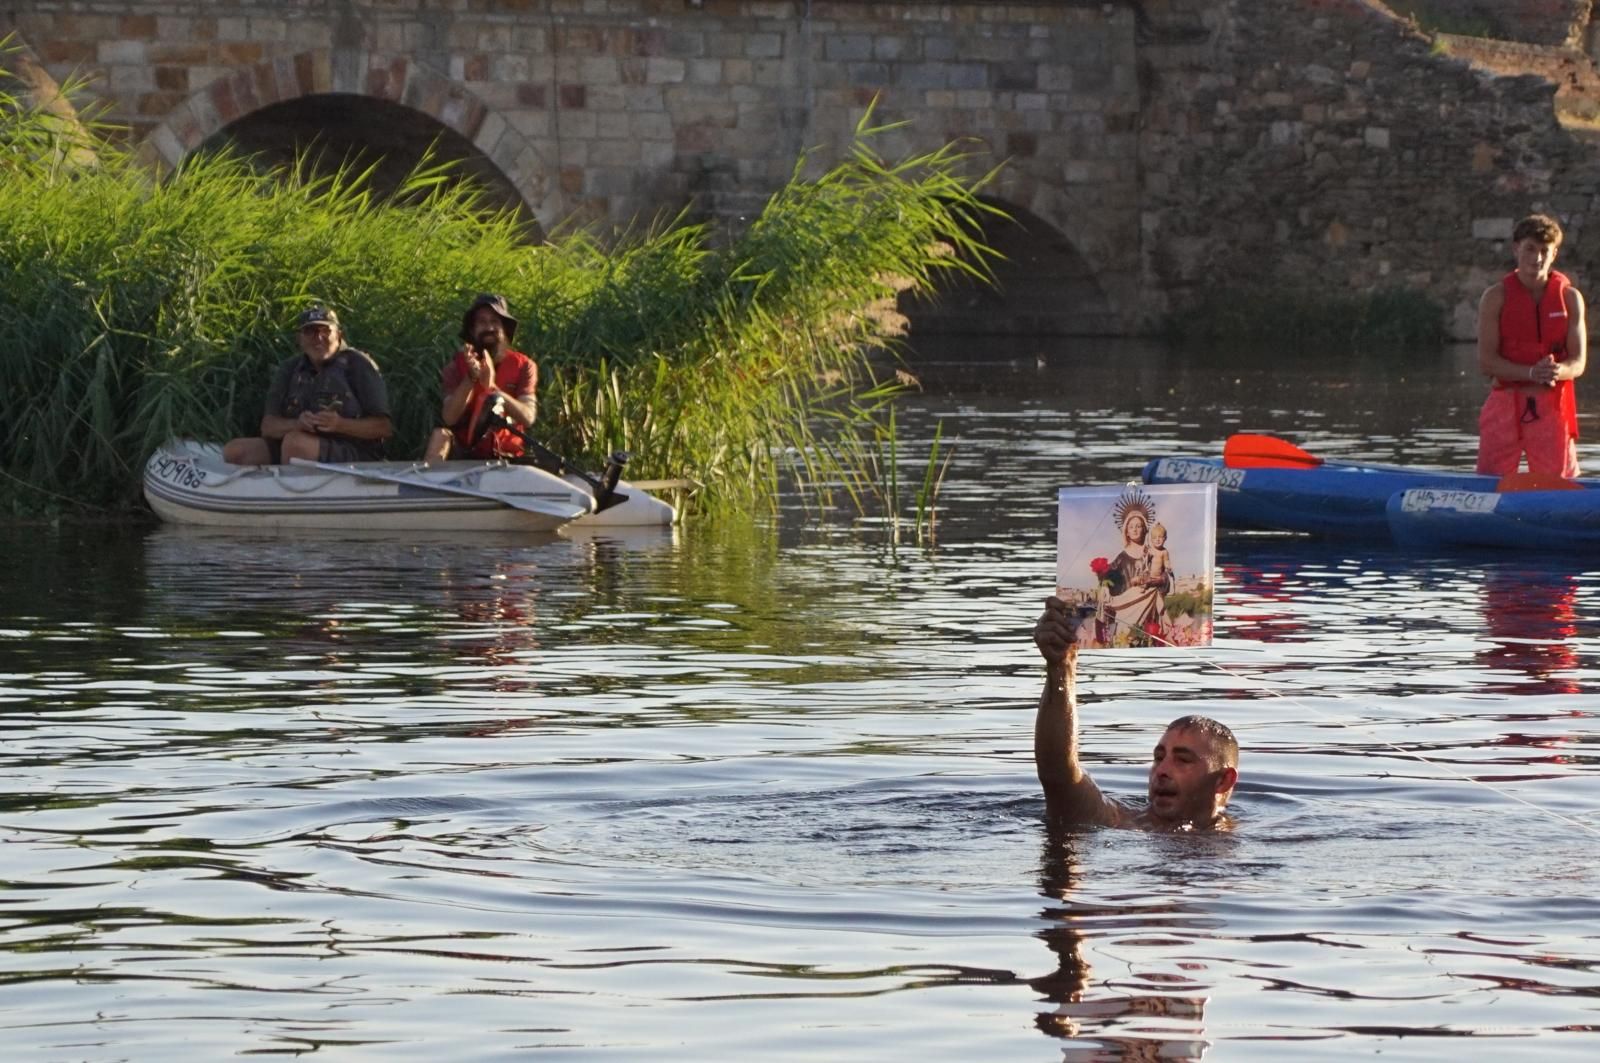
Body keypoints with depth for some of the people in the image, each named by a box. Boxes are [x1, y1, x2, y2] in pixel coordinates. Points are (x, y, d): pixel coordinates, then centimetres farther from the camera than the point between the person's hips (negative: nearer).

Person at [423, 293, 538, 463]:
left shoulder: (523, 366, -1)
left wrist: (493, 387, -30)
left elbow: (528, 417, -16)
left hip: (507, 456, 0)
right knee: (441, 434, -27)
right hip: (464, 453, 0)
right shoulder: (457, 365, -1)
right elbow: (449, 418, -15)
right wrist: (470, 379, -28)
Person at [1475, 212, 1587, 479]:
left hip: (1552, 406, 1)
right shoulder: (1496, 297, 0)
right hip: (1505, 404, -1)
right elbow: (1485, 361, -6)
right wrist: (1532, 372, -21)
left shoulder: (1570, 297, 5)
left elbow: (1578, 363, 1)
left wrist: (1557, 371, -23)